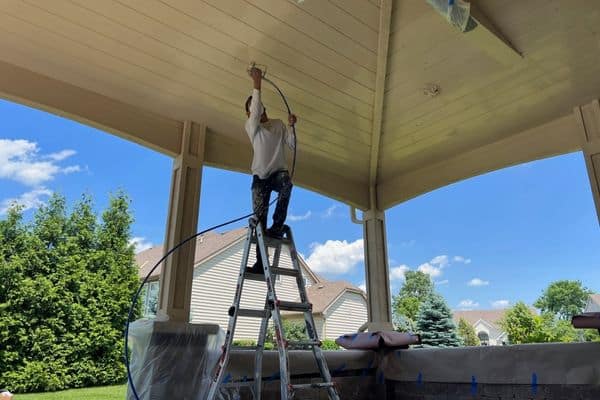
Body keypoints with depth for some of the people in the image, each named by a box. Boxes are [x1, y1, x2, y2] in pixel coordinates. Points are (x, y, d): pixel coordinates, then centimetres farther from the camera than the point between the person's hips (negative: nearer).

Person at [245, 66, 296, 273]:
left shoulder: (279, 124, 15)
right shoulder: (251, 126, 6)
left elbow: (292, 144, 6)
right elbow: (255, 112, -16)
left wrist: (291, 126, -9)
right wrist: (257, 84, -21)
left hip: (279, 172, 1)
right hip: (260, 176, -1)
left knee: (286, 182, -37)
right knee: (260, 217, -7)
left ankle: (278, 225, -27)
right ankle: (260, 261, -4)